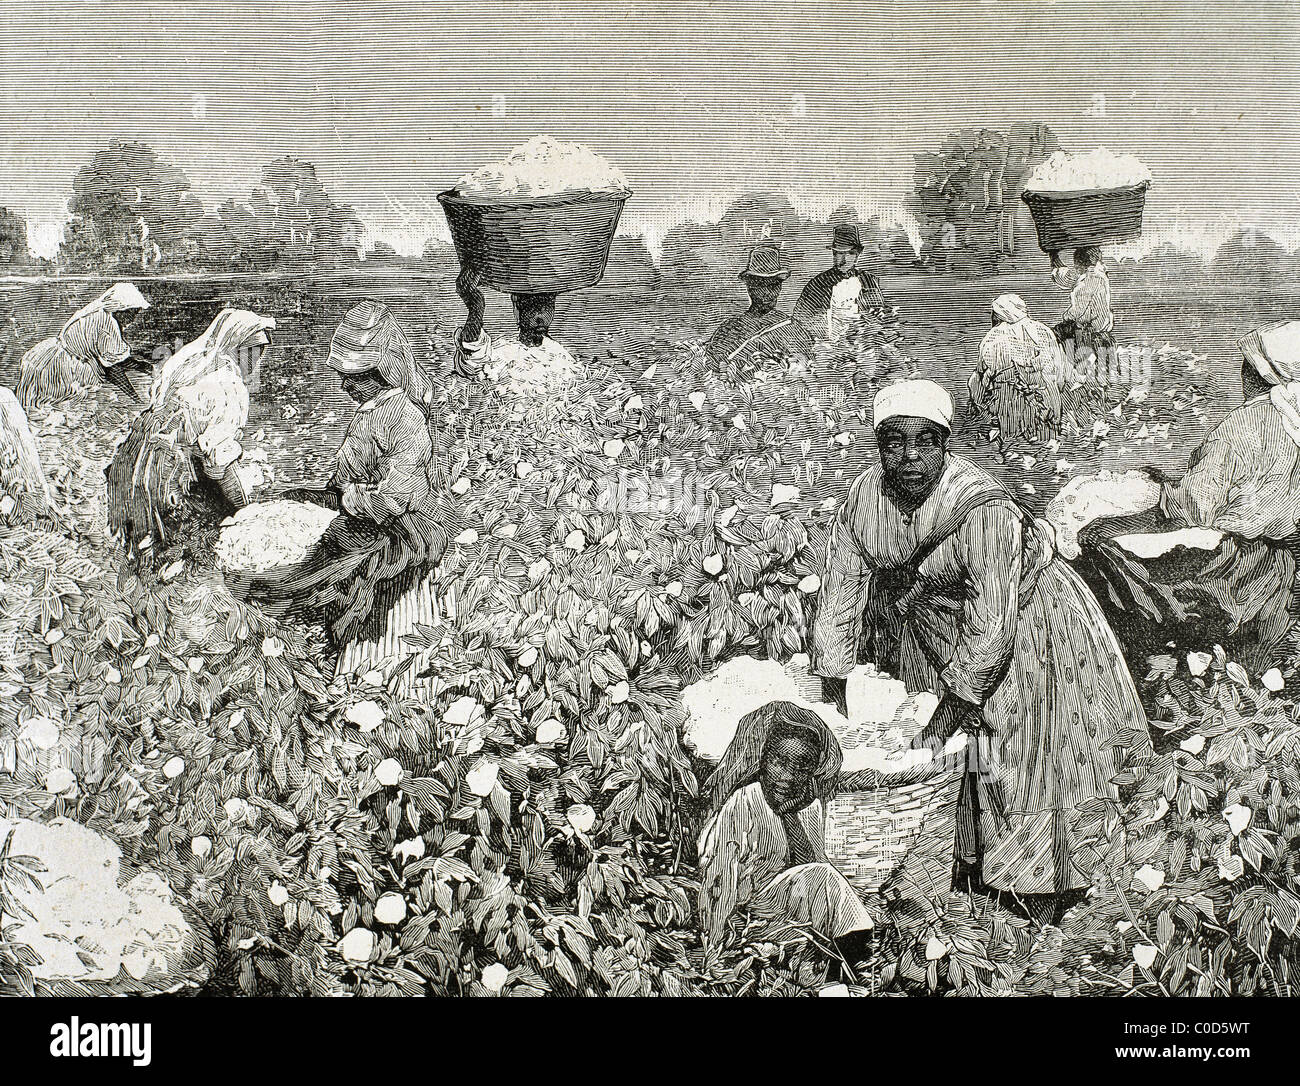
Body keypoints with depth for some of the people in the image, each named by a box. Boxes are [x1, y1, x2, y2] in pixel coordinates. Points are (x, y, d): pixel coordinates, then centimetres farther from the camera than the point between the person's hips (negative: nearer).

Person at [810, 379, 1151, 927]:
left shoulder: (984, 510, -34)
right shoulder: (865, 497, -17)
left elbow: (991, 625, -33)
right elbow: (840, 593, -7)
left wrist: (945, 719, -28)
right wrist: (836, 702, -6)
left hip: (1021, 624, -5)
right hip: (930, 622, 6)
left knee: (1029, 756, -6)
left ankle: (1043, 911, 5)